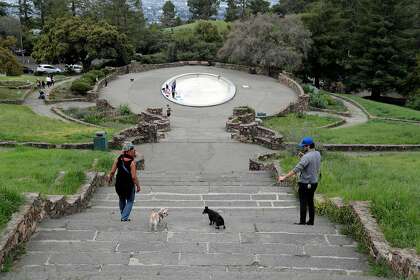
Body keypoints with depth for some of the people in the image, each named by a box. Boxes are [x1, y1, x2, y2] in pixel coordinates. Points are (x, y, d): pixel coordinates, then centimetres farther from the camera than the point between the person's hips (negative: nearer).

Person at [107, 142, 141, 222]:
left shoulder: (118, 159, -5)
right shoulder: (132, 162, -20)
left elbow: (112, 171, -2)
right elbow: (133, 177, -21)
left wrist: (110, 178, 18)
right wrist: (138, 186, -9)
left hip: (119, 184, 5)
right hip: (129, 185, -5)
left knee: (122, 200, 26)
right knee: (130, 201, 15)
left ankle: (123, 216, 36)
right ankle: (125, 217, 7)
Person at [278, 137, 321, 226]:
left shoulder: (307, 157, -22)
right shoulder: (317, 154, 3)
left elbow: (296, 169, -28)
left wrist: (284, 177, -27)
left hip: (305, 183, -8)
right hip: (314, 182, 8)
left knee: (303, 203, 2)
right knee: (310, 202, 17)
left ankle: (302, 222, 7)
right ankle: (311, 221, 23)